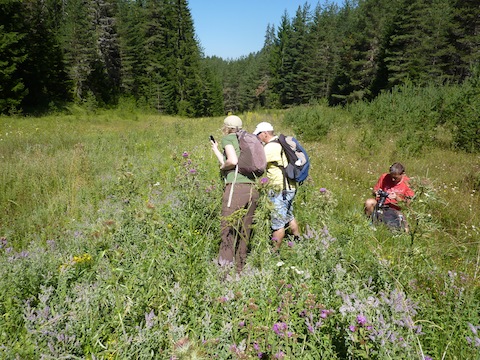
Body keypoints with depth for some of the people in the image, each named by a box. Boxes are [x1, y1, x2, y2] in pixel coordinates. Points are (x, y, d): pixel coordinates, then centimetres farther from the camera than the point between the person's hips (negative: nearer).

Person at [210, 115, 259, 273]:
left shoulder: (228, 138, 4)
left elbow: (233, 161, -14)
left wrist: (222, 166, 6)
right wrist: (216, 150, 36)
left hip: (236, 188, -8)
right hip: (253, 189, 8)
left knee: (228, 231, -4)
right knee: (243, 233, 11)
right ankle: (239, 270, 19)